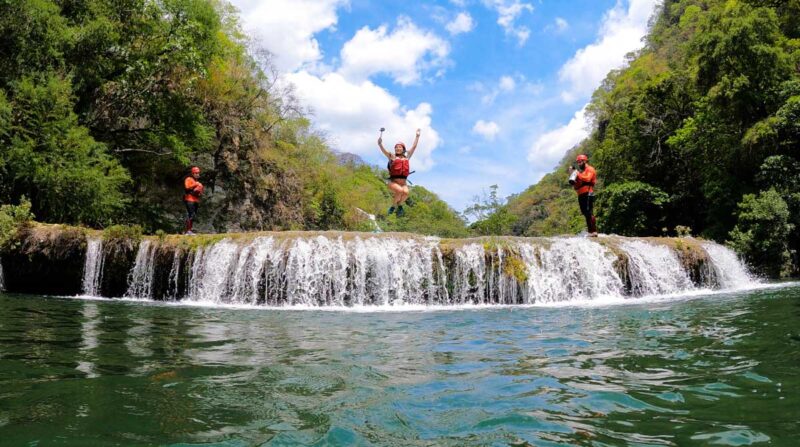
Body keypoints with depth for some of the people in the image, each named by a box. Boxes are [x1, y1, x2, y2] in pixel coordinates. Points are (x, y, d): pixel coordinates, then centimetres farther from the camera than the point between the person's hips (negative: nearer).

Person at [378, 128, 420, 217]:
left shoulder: (407, 157, 15)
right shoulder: (392, 156, 7)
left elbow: (414, 147, 20)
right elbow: (383, 150, -7)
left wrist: (417, 136, 24)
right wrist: (380, 144, -25)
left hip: (404, 183, 2)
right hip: (393, 182, -2)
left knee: (406, 192, -30)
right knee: (400, 191, -33)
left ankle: (399, 205, 0)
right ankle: (393, 206, -7)